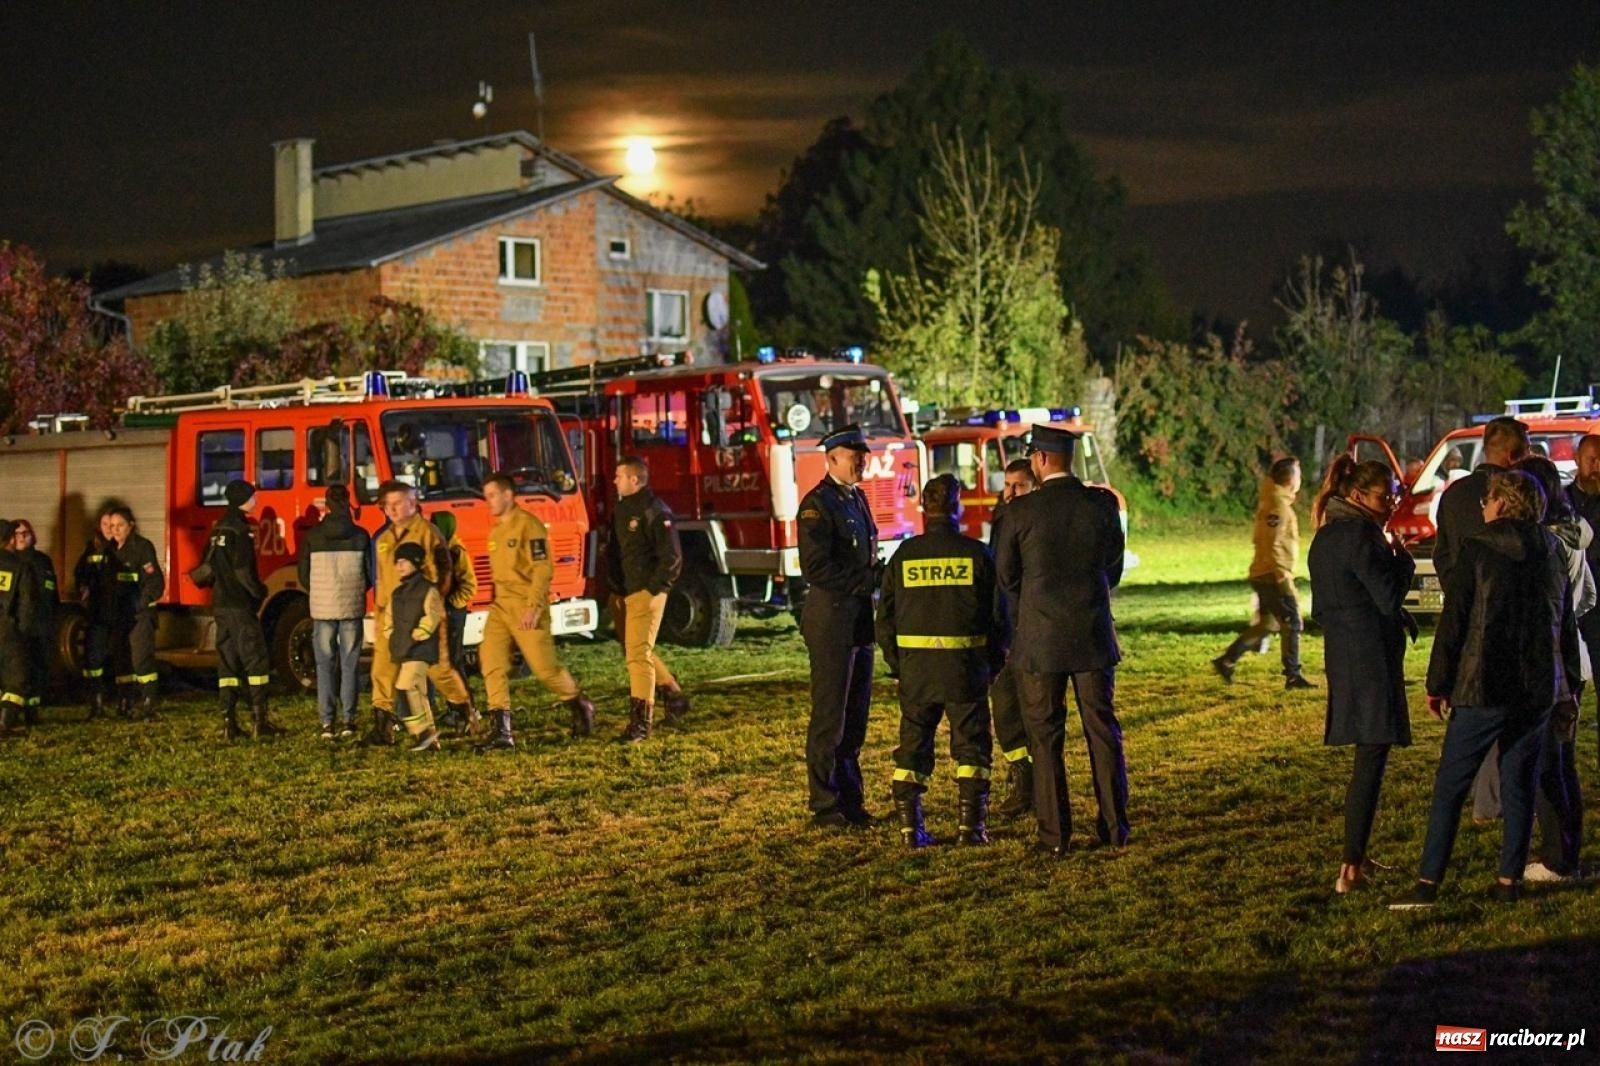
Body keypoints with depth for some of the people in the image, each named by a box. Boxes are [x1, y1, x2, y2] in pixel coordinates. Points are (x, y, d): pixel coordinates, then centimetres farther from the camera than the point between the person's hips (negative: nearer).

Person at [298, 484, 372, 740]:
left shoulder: (313, 536, -2)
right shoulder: (360, 536, -2)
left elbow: (304, 576, 3)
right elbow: (369, 575, 3)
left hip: (322, 608, 0)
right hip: (352, 608, 0)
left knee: (325, 664, 5)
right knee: (350, 664, 7)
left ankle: (326, 722, 2)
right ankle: (347, 719, 6)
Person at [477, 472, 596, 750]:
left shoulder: (528, 525, -10)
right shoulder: (496, 531, 17)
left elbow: (542, 568, -16)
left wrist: (533, 607, -22)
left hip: (527, 606, -8)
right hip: (501, 606, 8)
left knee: (544, 666, -3)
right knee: (490, 658, -9)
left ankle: (581, 707, 24)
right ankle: (502, 732, -12)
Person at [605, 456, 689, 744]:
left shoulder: (654, 512, -13)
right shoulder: (621, 510, 14)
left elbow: (672, 556, -15)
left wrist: (654, 588, -16)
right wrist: (612, 586, 11)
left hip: (644, 593, -9)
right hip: (621, 595, 9)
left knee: (638, 653, -12)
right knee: (633, 652, 17)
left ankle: (640, 722, -11)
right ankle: (674, 697, 33)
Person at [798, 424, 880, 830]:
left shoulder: (856, 498, 16)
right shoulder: (818, 504, -12)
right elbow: (816, 568, -20)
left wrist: (878, 576, 5)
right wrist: (869, 579, -20)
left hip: (858, 619, 9)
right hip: (831, 620, -9)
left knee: (855, 714, 12)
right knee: (829, 715, -4)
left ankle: (850, 799, 18)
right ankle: (825, 806, 1)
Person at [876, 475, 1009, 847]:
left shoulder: (904, 556, 1)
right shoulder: (976, 554, -4)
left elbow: (886, 618, 4)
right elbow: (999, 616, -1)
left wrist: (896, 664, 14)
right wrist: (994, 661, 12)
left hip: (916, 663, 2)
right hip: (965, 663, -2)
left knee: (913, 743, 10)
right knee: (971, 743, 7)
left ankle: (910, 826, 7)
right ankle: (971, 825, 3)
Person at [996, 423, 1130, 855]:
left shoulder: (1020, 511, -10)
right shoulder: (1103, 503, -2)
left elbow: (1007, 576, 0)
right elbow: (1114, 568, 8)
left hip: (1039, 639, -2)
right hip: (1093, 635, 3)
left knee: (1045, 735, 5)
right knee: (1102, 729, 11)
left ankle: (1054, 834, 5)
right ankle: (1115, 827, 14)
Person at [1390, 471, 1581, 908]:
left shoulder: (1477, 551, -7)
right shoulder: (1553, 552, 7)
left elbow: (1453, 622, -7)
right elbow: (1567, 622, 14)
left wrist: (1438, 684, -1)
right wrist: (1568, 681, 23)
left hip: (1485, 689, -5)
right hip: (1539, 689, 5)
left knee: (1450, 784, -1)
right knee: (1520, 783, 11)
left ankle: (1428, 882, -5)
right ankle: (1509, 880, 11)